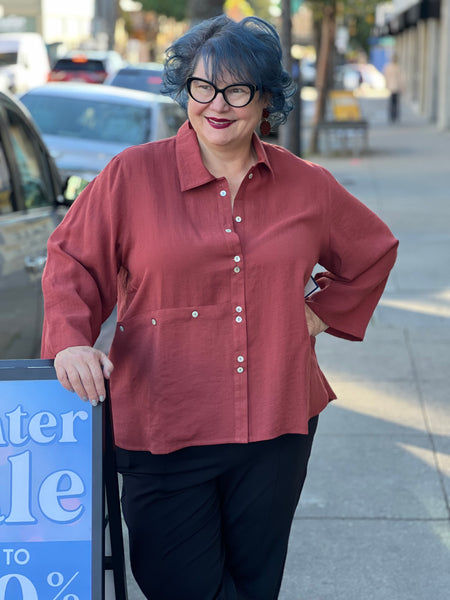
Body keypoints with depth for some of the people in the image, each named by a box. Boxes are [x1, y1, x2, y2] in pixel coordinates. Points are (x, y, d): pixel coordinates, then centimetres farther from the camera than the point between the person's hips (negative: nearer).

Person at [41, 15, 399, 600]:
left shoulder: (306, 185, 6)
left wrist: (322, 312, 12)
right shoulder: (133, 174, -3)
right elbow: (72, 263, 1)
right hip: (164, 426, -3)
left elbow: (373, 249, 23)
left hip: (278, 424, 3)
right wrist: (70, 339, -15)